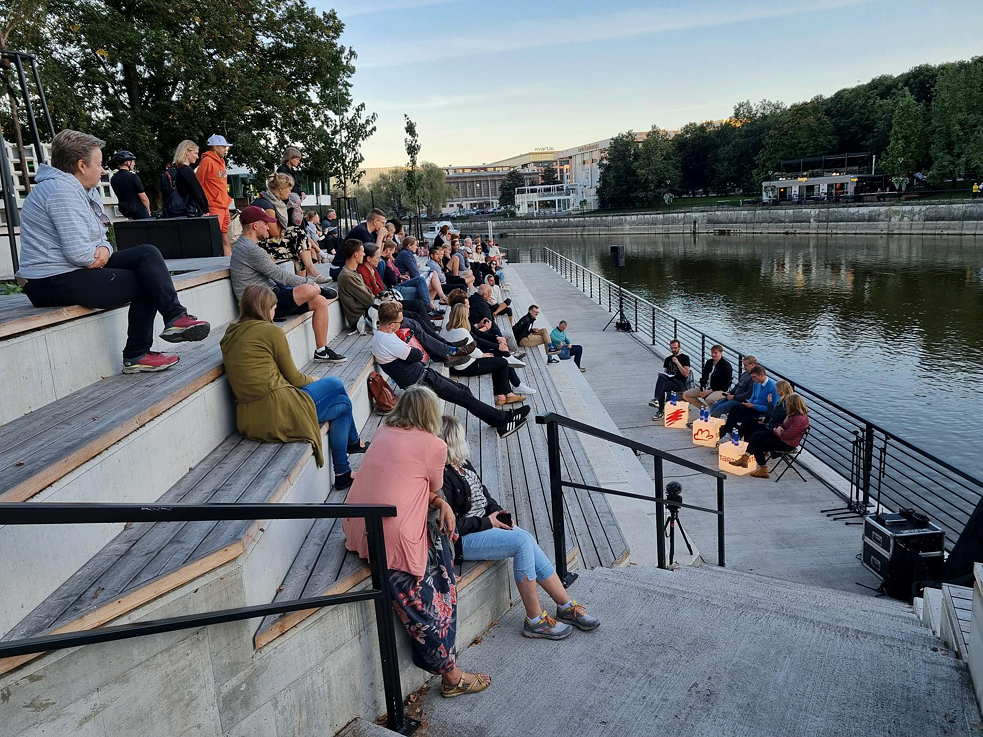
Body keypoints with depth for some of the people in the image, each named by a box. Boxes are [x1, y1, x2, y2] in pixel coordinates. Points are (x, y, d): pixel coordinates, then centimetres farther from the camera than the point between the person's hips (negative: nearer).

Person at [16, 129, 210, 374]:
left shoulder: (72, 189, 17)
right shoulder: (62, 191, -18)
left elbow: (97, 239, 16)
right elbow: (80, 254, -27)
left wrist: (104, 249, -8)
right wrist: (101, 253, -4)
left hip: (72, 271, 10)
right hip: (55, 283, -10)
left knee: (147, 253, -1)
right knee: (146, 283, -8)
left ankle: (175, 317, -11)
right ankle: (136, 356, -2)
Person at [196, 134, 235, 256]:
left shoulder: (221, 161, 18)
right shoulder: (207, 161, -9)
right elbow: (197, 184, -11)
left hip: (224, 208, 9)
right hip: (213, 209, -9)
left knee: (226, 241, 10)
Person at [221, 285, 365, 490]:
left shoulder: (230, 335, 14)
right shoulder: (271, 331, -9)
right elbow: (293, 377, -1)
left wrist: (307, 380, 20)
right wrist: (313, 380, 21)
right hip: (277, 414, -8)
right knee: (344, 404, 13)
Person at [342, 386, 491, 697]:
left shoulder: (383, 432, 11)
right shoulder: (434, 445, -6)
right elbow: (434, 488, 9)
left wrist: (439, 502, 7)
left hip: (354, 525, 7)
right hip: (393, 536, -7)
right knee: (427, 605, 8)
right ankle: (451, 676, 20)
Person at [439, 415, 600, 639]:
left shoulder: (462, 464, 8)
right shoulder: (442, 477, -21)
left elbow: (483, 495, 20)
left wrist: (498, 512, 2)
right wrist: (487, 521, -15)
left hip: (483, 524, 9)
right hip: (461, 539, -9)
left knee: (528, 540, -10)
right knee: (522, 542, -22)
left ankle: (566, 607, 1)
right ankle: (535, 620, -11)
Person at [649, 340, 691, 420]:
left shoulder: (685, 358, 7)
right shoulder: (668, 359, 23)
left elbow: (686, 374, -3)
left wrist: (677, 363, -10)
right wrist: (661, 374, -1)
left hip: (679, 382, -4)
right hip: (668, 379, 4)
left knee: (662, 387, -33)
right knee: (661, 377, -33)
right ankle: (656, 399, -42)